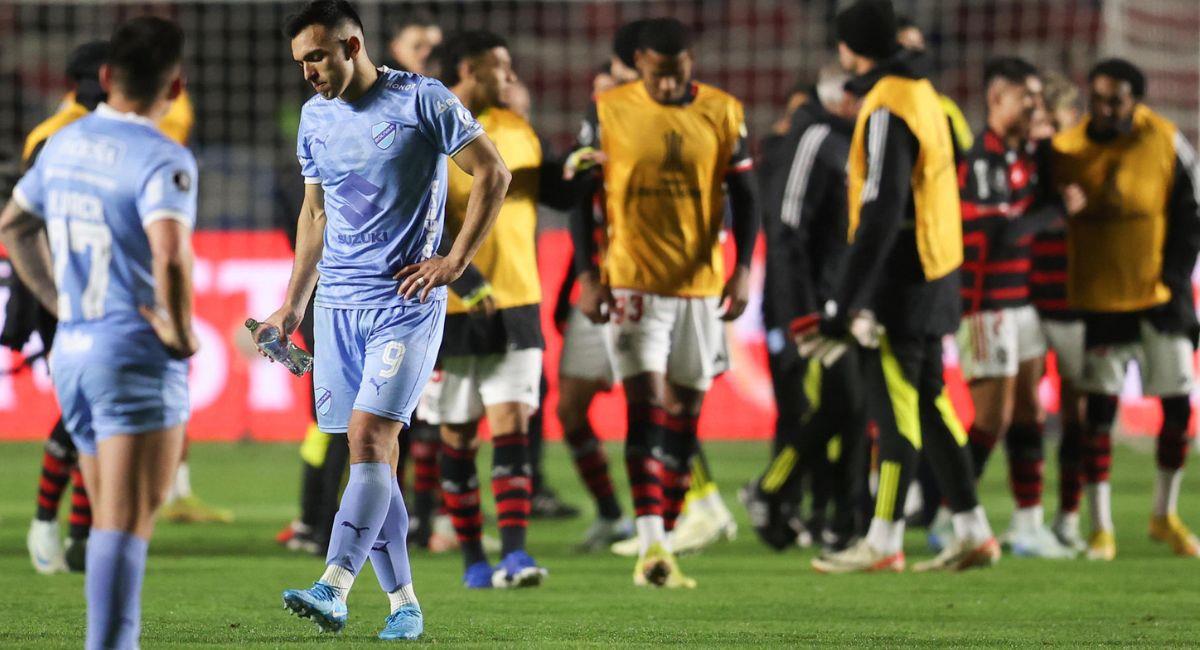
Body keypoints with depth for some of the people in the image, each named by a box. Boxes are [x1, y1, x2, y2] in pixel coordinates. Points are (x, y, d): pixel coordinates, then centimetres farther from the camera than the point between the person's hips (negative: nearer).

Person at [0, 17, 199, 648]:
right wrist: (180, 333, -16)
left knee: (110, 520, 16)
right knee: (125, 524, -8)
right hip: (137, 357, -7)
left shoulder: (65, 142, 9)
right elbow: (169, 256, -31)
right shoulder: (162, 159, -16)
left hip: (71, 352, 7)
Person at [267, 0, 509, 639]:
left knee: (367, 436, -17)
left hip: (405, 302, -6)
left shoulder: (424, 101, -7)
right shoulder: (314, 117, 11)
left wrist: (455, 261, -8)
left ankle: (334, 587, -26)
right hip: (337, 305, 6)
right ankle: (403, 602, 10)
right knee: (373, 454, 4)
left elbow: (493, 174, -3)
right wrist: (293, 306, 17)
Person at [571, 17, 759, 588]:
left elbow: (744, 197, 8)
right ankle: (650, 545, -20)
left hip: (702, 284, 3)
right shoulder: (608, 111, -2)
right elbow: (581, 194, 2)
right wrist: (588, 275, -4)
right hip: (632, 280, -3)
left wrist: (743, 270, -2)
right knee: (646, 403, -13)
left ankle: (662, 544, 14)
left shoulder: (722, 113, 3)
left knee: (684, 412, 6)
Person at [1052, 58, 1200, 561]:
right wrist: (1059, 296, -2)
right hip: (1095, 301, -1)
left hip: (1159, 296, 1)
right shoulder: (1066, 148, -5)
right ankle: (1100, 528, 5)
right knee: (1099, 410, -2)